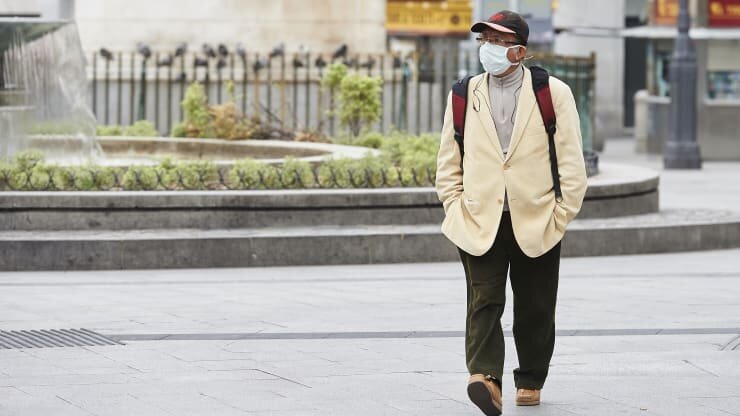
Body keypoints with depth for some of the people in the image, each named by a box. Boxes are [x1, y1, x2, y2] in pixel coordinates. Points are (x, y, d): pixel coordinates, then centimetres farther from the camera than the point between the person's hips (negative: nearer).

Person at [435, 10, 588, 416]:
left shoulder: (553, 94, 1)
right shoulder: (463, 96, 8)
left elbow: (571, 162, 1)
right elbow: (448, 162, 14)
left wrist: (561, 215, -4)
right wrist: (456, 208, 4)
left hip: (536, 222, -1)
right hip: (480, 219, 1)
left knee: (535, 308, 8)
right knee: (484, 301, -14)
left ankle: (530, 380, 24)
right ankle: (485, 376, -27)